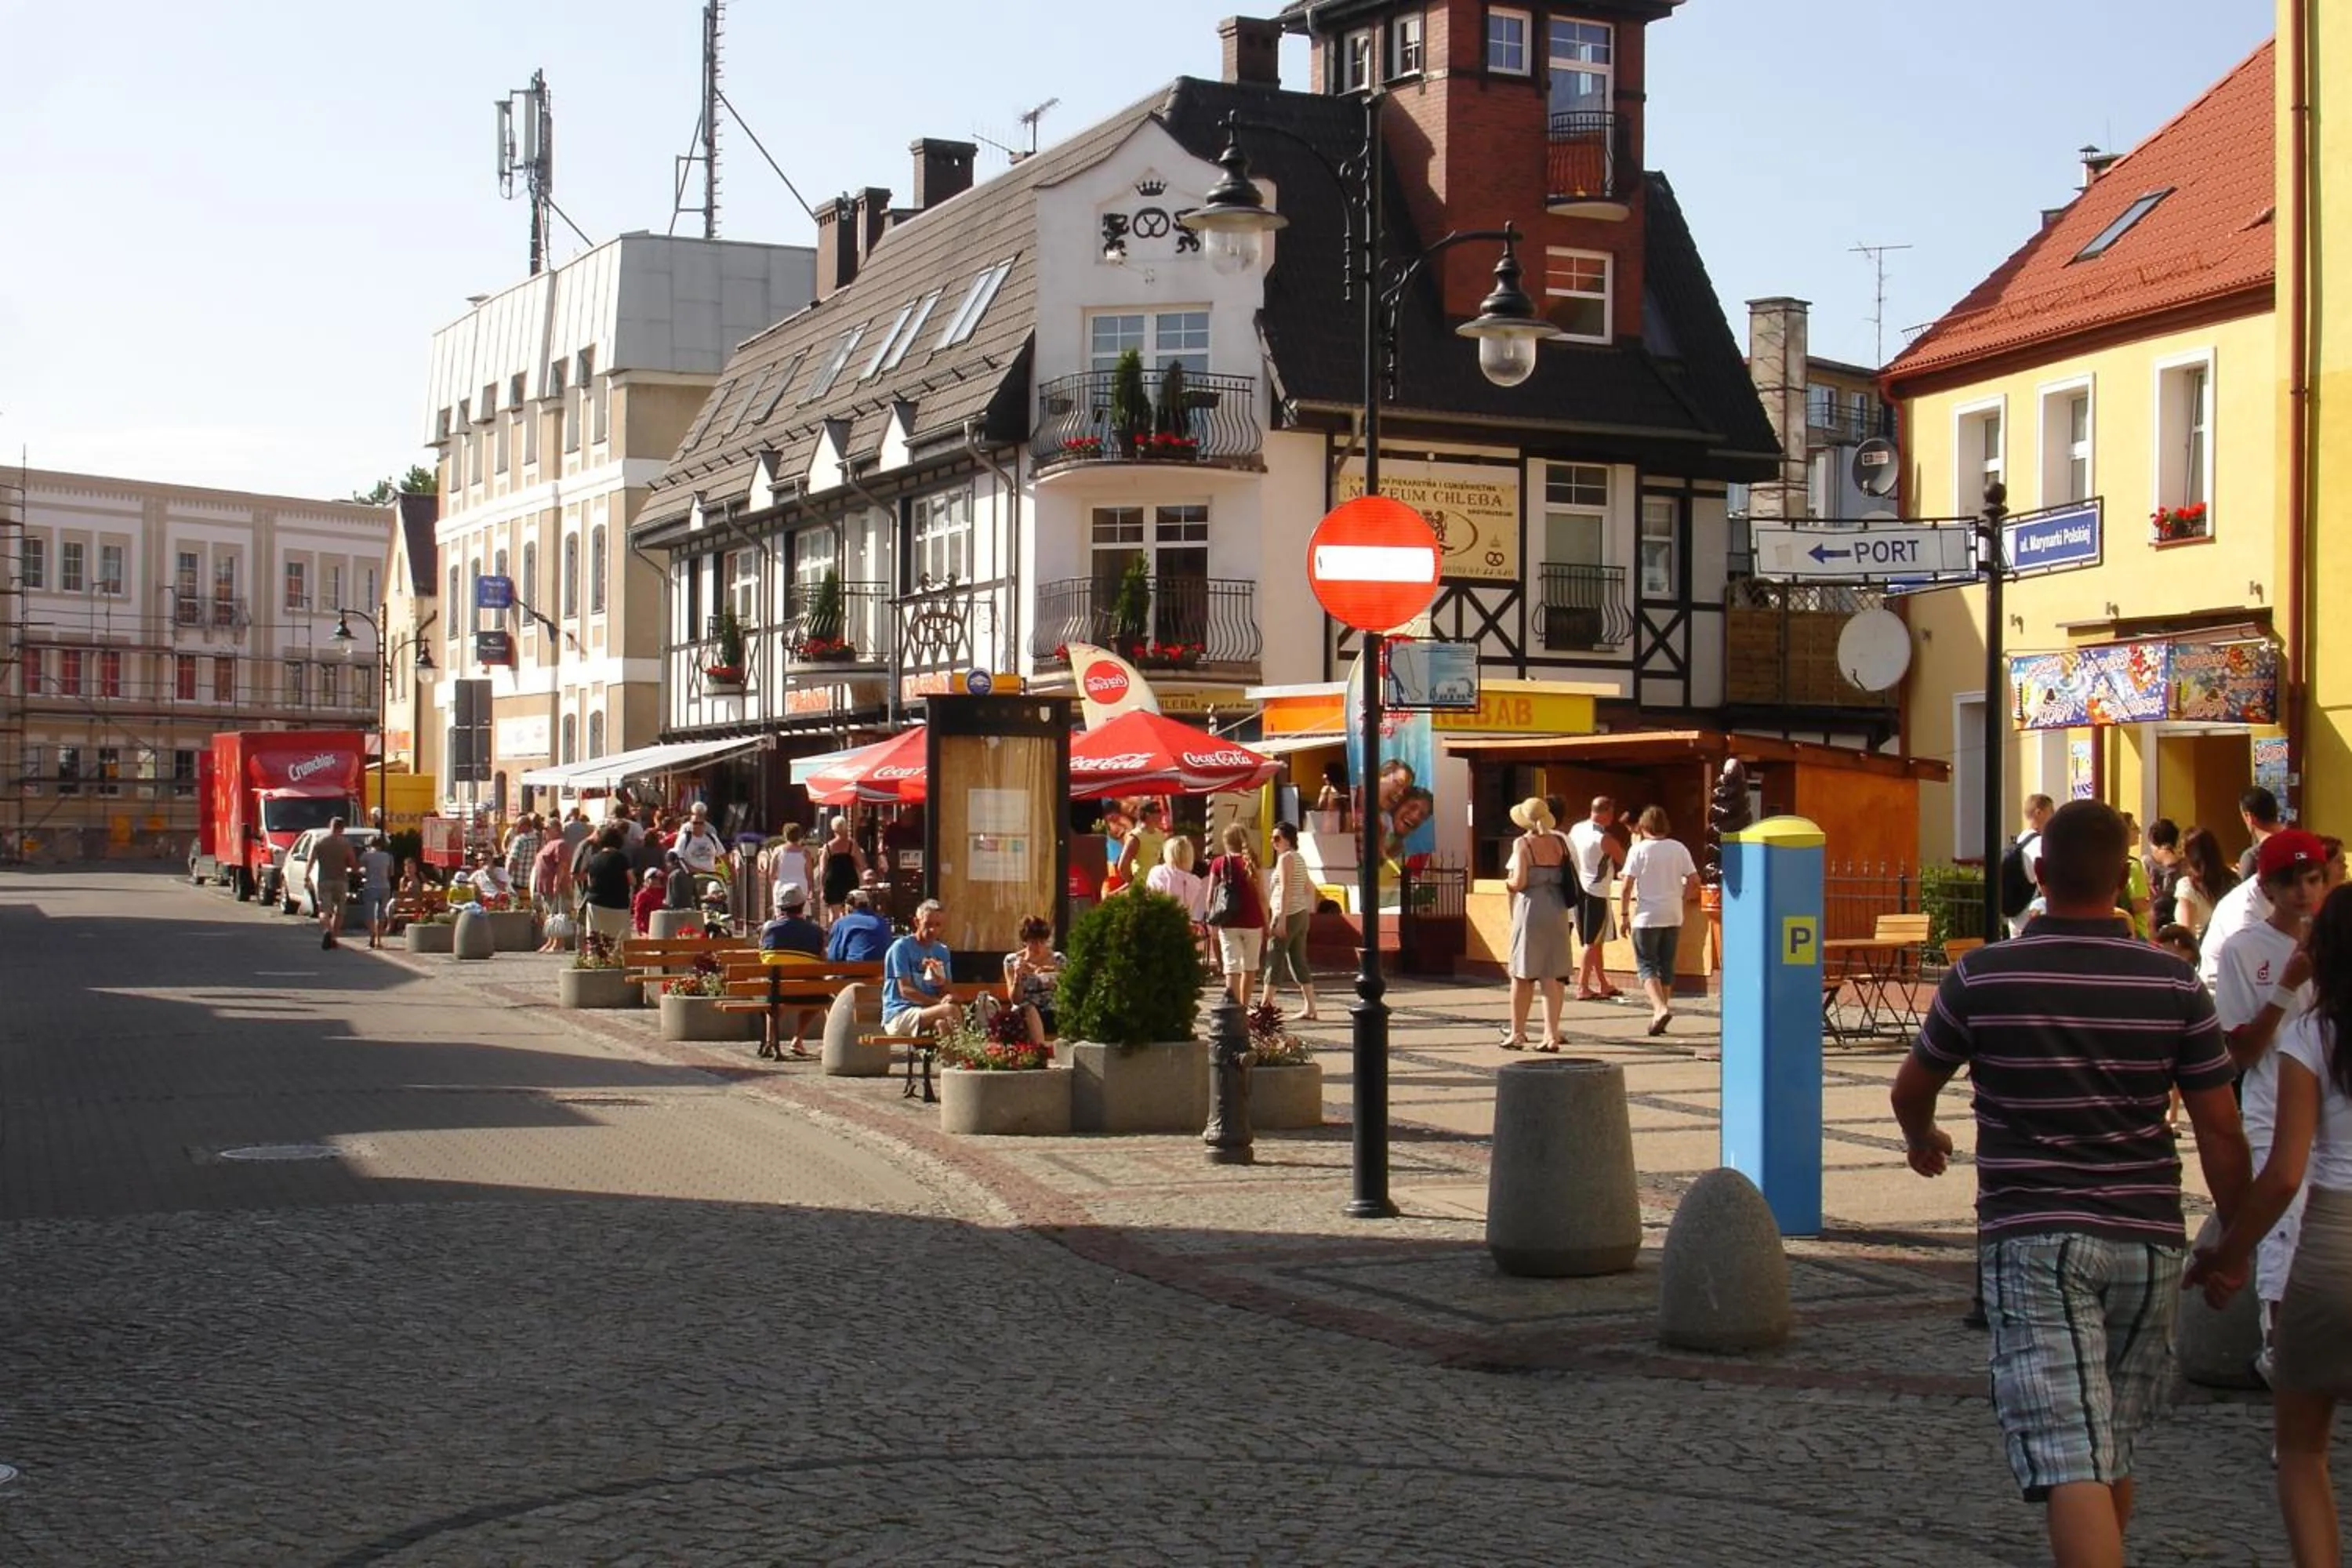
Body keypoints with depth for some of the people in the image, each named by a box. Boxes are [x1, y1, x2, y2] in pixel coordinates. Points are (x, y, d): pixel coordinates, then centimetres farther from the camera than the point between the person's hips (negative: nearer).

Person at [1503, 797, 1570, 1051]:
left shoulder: (1523, 843, -9)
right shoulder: (1558, 842, 5)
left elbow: (1519, 882, -15)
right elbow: (1567, 876, 6)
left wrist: (1508, 882, 5)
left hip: (1531, 909, -4)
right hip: (1557, 910, 4)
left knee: (1522, 975, 6)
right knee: (1552, 976, 5)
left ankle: (1517, 1033, 12)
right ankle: (1552, 1035, 2)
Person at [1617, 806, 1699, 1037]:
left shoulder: (1639, 849, -8)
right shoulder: (1679, 849, 4)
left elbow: (1626, 885, -11)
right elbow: (1694, 881, 2)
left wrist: (1624, 914, -3)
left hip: (1647, 917, -4)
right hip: (1673, 917, 4)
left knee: (1646, 966, 1)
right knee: (1666, 966, 13)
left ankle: (1660, 1008, -20)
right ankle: (1660, 1016, 15)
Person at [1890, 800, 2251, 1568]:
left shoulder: (1981, 977, -5)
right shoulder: (2174, 984, -1)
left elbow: (1910, 1090, 10)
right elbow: (2220, 1131, 1)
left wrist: (1923, 1139, 32)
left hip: (2032, 1238, -3)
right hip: (2146, 1242, 3)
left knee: (2071, 1461, -9)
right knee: (2115, 1451, 21)